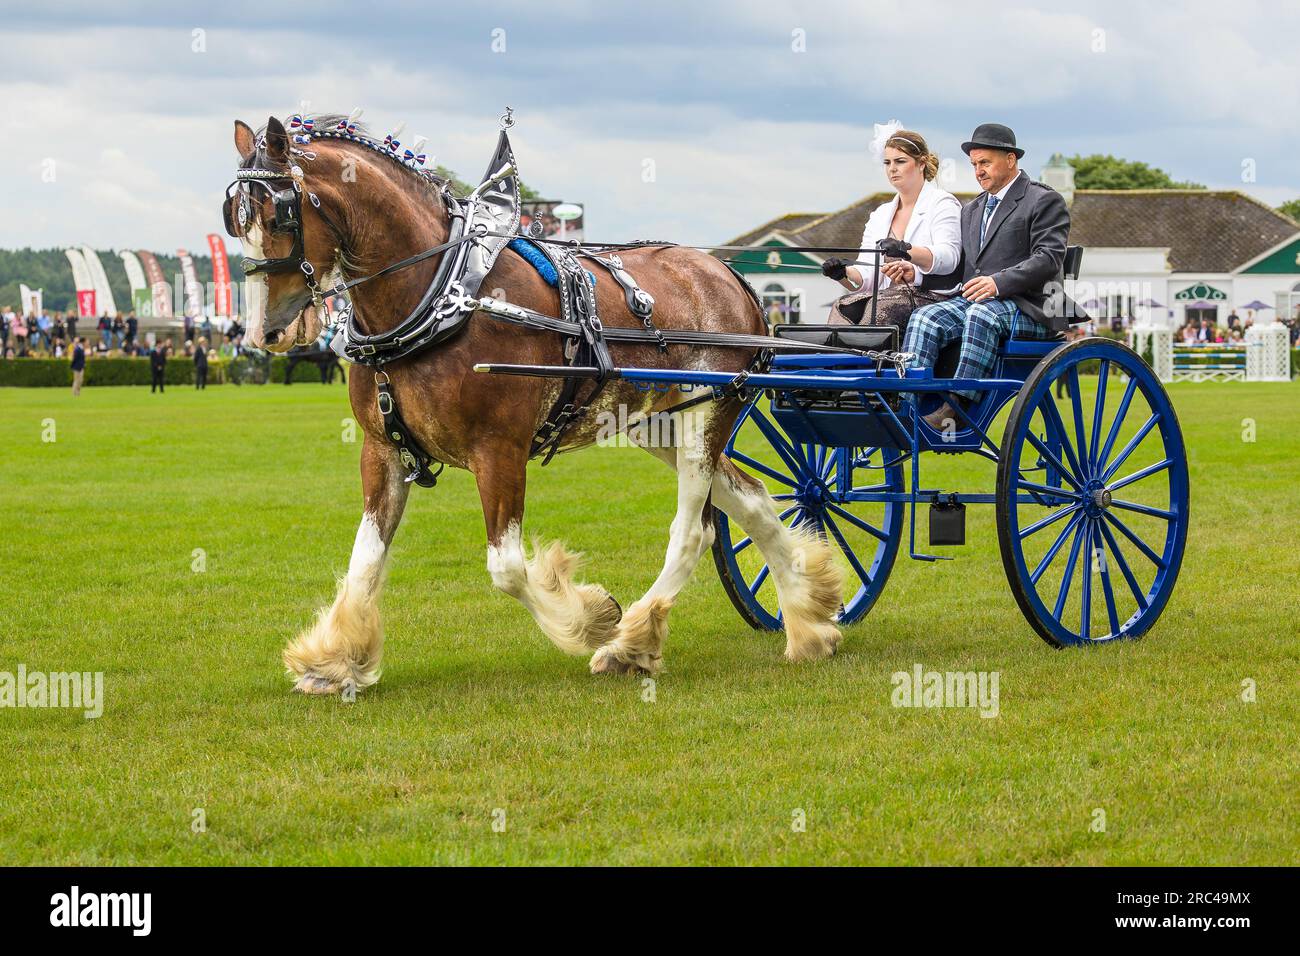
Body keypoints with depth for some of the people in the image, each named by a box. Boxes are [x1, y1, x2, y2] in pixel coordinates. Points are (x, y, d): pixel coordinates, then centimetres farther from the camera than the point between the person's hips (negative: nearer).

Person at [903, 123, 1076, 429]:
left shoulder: (1045, 202, 2)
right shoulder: (971, 210, 26)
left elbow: (1048, 259, -11)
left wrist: (999, 283, -25)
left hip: (1028, 307, -6)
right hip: (972, 300, 6)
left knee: (982, 315, -37)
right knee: (925, 317, -22)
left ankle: (958, 406, -40)